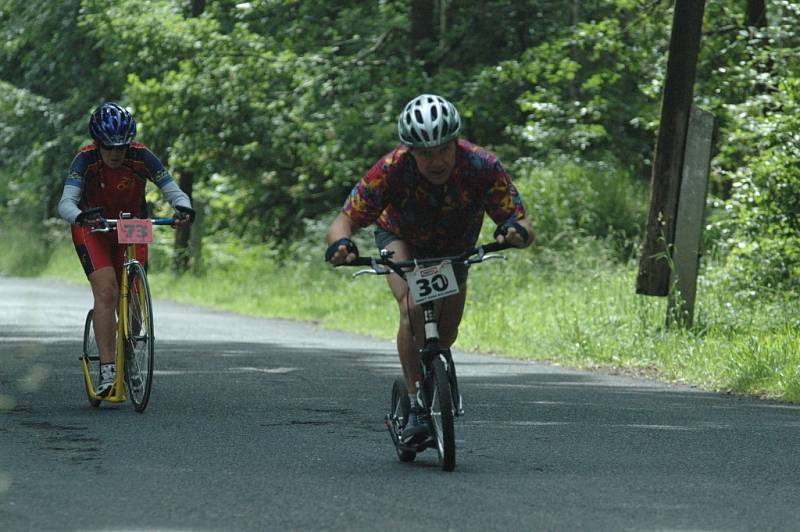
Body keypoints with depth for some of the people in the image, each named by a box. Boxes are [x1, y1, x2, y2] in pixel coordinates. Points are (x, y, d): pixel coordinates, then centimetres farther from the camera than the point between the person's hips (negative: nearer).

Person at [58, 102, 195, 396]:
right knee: (106, 291, -22)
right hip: (93, 230, -2)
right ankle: (107, 370, -24)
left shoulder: (141, 157, -23)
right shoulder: (86, 160, -26)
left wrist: (184, 208, -47)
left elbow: (174, 191, -24)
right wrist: (80, 216, -59)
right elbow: (66, 202, -36)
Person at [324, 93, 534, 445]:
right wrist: (341, 243, -59)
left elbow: (523, 225, -36)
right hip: (401, 238, -2)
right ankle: (415, 405, -20)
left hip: (455, 247, 2)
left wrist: (516, 231, -60)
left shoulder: (482, 167, -36)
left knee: (446, 333, 5)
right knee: (414, 308, -28)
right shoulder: (390, 170, -38)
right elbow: (345, 220, -36)